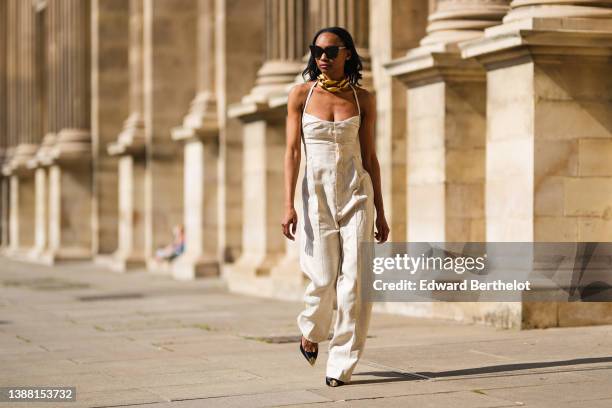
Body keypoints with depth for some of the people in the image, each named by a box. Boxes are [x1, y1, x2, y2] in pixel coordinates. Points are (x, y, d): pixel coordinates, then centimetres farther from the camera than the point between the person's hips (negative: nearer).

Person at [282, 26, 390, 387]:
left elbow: (370, 157, 8)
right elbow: (292, 151, -1)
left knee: (355, 279, -8)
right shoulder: (301, 94, 2)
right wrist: (289, 204, -10)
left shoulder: (363, 99, 4)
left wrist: (380, 213, 7)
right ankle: (311, 332, 30)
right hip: (316, 192, -1)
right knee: (323, 278, -3)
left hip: (356, 193, 1)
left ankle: (342, 365, 1)